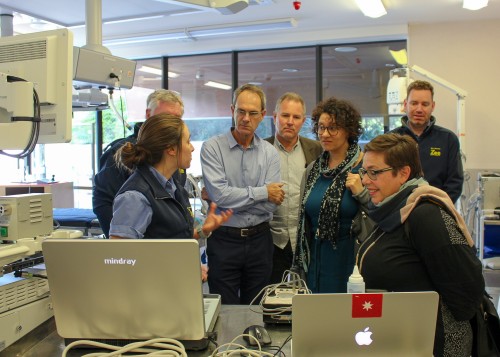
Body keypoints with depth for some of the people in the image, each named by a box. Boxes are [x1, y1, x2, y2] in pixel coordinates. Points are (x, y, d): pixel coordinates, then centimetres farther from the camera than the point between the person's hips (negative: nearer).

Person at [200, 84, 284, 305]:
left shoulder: (270, 153, 3)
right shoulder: (212, 148, -5)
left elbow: (272, 203, -7)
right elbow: (219, 195, -18)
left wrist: (232, 198, -11)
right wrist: (262, 192, -10)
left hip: (259, 239, 3)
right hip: (224, 240, -3)